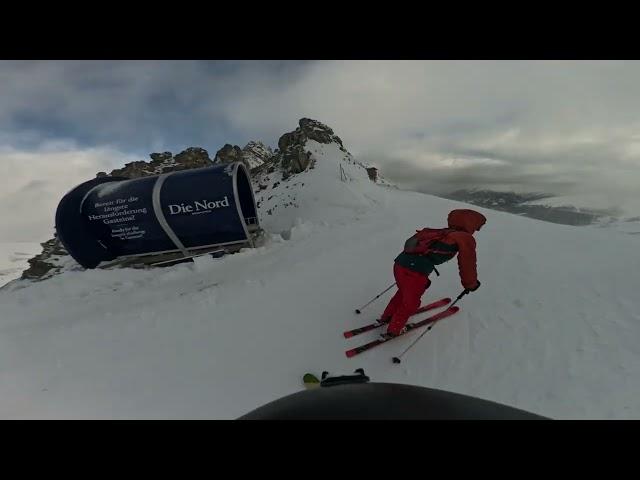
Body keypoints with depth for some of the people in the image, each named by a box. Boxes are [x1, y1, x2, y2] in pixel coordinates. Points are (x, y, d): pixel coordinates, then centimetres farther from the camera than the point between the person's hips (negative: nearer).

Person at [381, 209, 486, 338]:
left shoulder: (441, 232, 24)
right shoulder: (466, 239, 4)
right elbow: (467, 265, 7)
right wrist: (471, 284, 25)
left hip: (399, 263, 7)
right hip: (416, 273, -7)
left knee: (403, 292, 33)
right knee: (410, 303, 18)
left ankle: (386, 316, 49)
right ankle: (393, 330, 35)